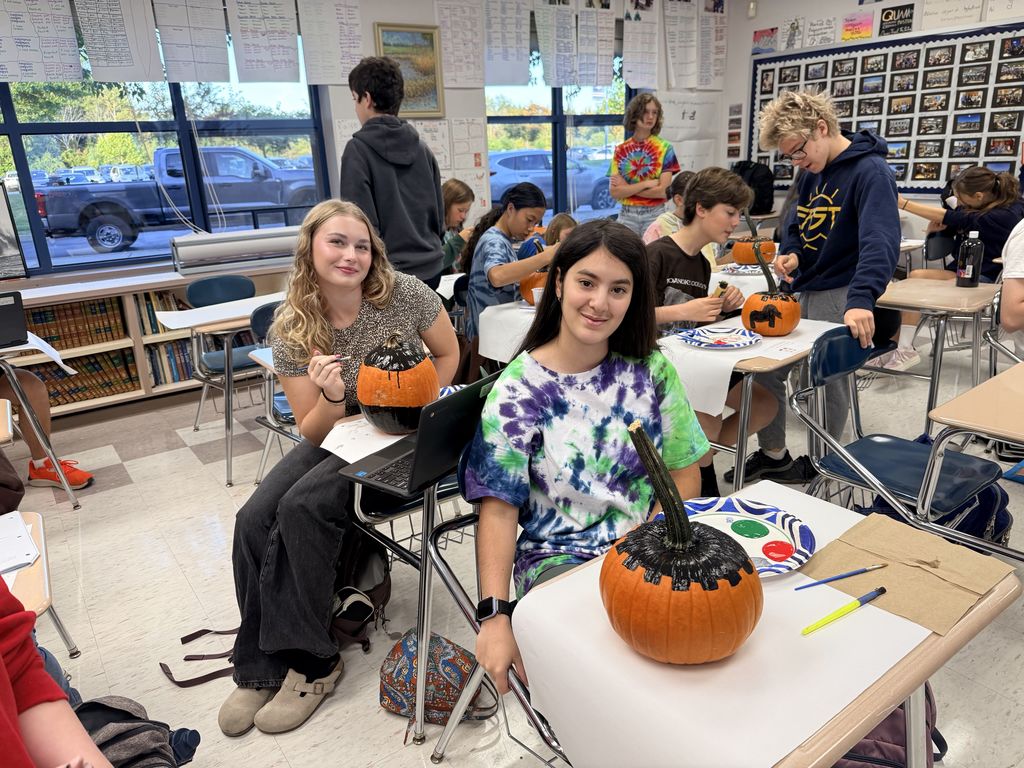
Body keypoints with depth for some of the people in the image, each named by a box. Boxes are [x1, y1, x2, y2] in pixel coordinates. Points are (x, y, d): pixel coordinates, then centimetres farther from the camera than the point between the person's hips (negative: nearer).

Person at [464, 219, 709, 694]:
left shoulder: (651, 370, 3)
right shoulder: (518, 388, -7)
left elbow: (685, 474, 6)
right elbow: (499, 509, -9)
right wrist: (496, 617, -17)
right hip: (558, 557, -3)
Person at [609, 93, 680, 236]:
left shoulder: (664, 148, -2)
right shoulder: (621, 150, 3)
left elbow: (663, 191, -10)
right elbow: (614, 191, -5)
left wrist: (627, 188, -8)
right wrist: (648, 183, -12)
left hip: (654, 214, -1)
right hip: (627, 214, 1)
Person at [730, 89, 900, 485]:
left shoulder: (870, 172, -16)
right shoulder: (812, 171, 9)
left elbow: (880, 241, -29)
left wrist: (861, 299, -44)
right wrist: (790, 252, -4)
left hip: (839, 296, -7)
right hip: (800, 290, 8)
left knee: (829, 382, 1)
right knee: (765, 368, 4)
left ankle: (819, 463, 23)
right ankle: (772, 453, 21)